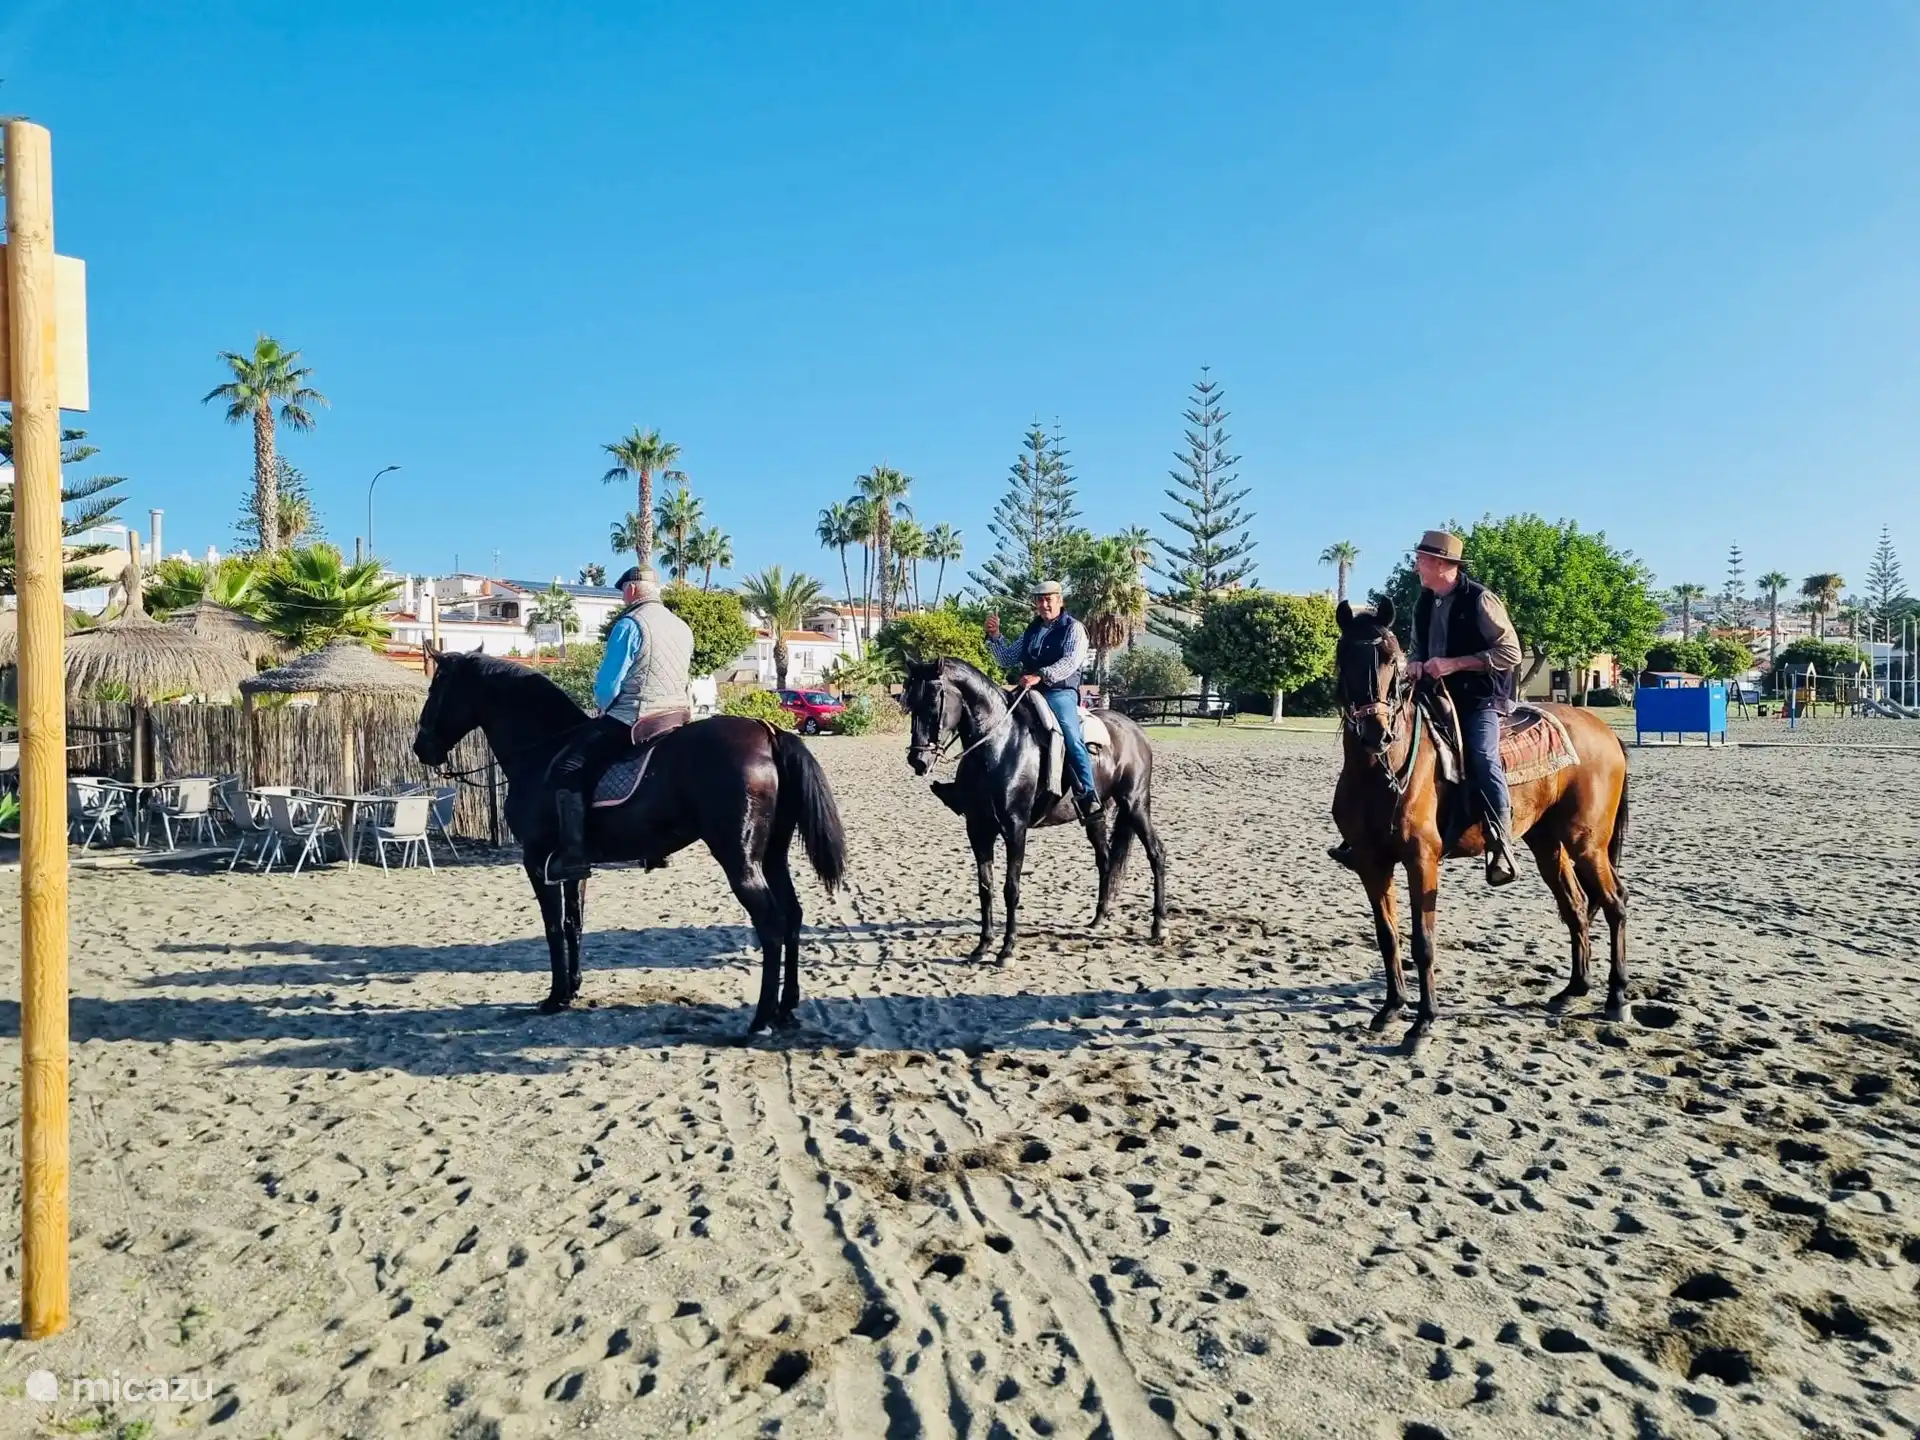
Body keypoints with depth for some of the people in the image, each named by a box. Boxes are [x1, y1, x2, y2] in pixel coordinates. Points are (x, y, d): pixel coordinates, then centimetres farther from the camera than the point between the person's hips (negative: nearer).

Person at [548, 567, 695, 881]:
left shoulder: (629, 624, -11)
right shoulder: (682, 627, 14)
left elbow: (608, 683, -13)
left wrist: (602, 707, 9)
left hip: (632, 721, -8)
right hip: (677, 715, 8)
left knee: (566, 769, -6)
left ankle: (573, 856, -13)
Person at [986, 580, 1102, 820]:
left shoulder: (1073, 628, 2)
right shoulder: (1032, 631, 21)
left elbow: (1071, 661, -15)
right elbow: (1008, 659, 25)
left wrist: (1040, 675, -28)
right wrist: (994, 636, 8)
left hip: (1060, 693, -7)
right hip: (1030, 692, 7)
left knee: (1072, 737, -28)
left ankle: (1088, 795, -28)